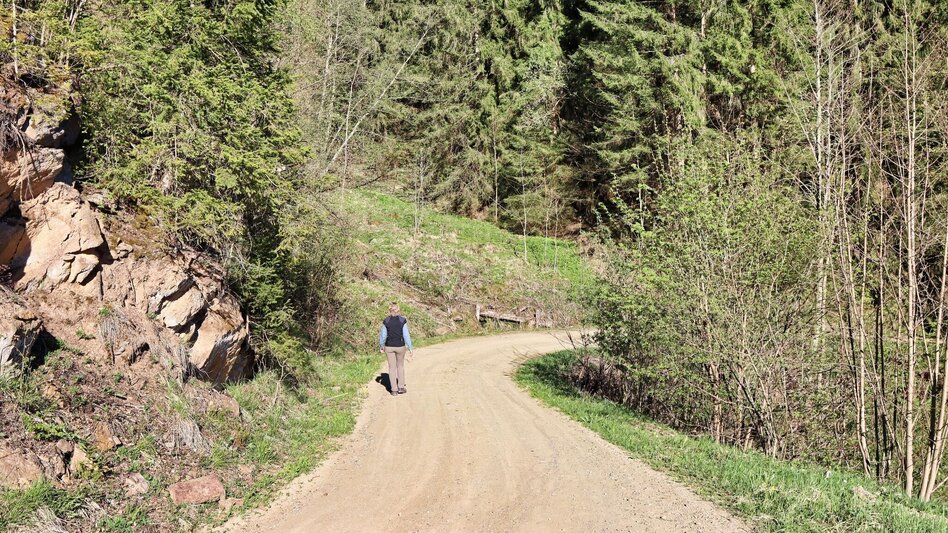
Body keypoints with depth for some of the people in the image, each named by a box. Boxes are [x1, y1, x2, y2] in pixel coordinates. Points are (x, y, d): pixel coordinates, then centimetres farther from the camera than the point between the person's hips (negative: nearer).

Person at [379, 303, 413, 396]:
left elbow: (382, 335, -2)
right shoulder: (403, 320, -11)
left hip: (389, 346, 0)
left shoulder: (386, 321, -8)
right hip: (400, 346, 0)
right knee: (400, 365, 20)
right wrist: (410, 348, -5)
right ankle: (401, 387, 21)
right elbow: (406, 335, -12)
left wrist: (381, 346, 14)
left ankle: (394, 390, 10)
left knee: (392, 367, 9)